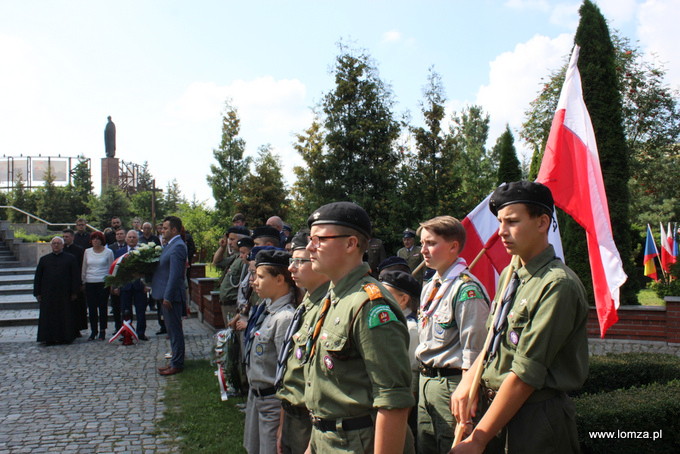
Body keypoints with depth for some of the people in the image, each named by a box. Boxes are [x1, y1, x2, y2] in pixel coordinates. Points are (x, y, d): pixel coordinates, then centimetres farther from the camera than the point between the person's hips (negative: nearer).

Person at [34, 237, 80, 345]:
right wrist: (37, 293, 4)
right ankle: (49, 338, 9)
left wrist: (74, 292, -5)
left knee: (65, 317, 2)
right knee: (49, 317, 2)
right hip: (48, 294, 2)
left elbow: (75, 276, 1)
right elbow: (38, 277, 11)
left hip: (64, 294, -2)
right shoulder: (44, 259, 10)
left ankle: (65, 337, 10)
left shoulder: (70, 259, 4)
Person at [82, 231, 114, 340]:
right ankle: (93, 330, 13)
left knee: (102, 307, 0)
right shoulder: (87, 251, 8)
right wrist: (83, 281, 14)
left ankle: (102, 331, 9)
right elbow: (84, 268, 15)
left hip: (103, 283, -3)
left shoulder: (108, 252, 0)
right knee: (91, 308, 3)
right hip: (90, 283, 3)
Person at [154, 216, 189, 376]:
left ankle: (177, 364, 7)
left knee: (174, 330, -2)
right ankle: (175, 361, 26)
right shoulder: (170, 245, 14)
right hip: (167, 294, 10)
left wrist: (167, 297, -23)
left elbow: (175, 274, -22)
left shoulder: (177, 247, -18)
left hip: (172, 296, -10)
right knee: (172, 329, 16)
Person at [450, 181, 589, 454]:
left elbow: (526, 374, -21)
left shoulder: (559, 285, -20)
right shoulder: (509, 275, 6)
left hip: (535, 420, -7)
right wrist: (469, 380, -5)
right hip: (496, 406, 7)